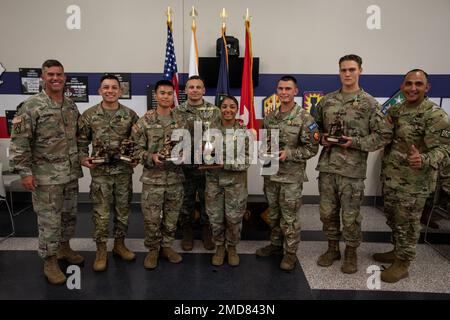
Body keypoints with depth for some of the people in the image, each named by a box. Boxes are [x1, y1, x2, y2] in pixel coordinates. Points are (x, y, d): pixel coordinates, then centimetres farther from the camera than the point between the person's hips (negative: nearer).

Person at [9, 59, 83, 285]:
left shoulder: (72, 106, 8)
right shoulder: (31, 106, -11)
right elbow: (19, 142, -13)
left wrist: (81, 158, 10)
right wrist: (24, 172, -16)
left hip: (71, 173, 6)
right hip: (46, 176, -6)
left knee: (69, 215, 17)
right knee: (49, 220, 3)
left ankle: (64, 248, 37)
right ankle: (50, 261, 18)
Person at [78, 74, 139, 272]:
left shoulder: (130, 115, 2)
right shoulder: (89, 115, 0)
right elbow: (81, 141, 6)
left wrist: (137, 158, -5)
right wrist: (83, 158, -9)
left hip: (124, 171, 2)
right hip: (100, 172, -1)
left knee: (123, 210, 12)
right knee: (101, 212, 3)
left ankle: (119, 244, 29)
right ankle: (101, 251, 18)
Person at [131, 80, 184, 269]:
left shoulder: (180, 120, 3)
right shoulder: (144, 121, -4)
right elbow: (136, 149, -3)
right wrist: (151, 157, -20)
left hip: (176, 177, 2)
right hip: (152, 178, -2)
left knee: (172, 217, 13)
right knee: (151, 218, 6)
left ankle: (167, 246, 33)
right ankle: (153, 249, 27)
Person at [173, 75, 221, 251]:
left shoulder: (215, 111, 1)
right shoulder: (177, 111, 1)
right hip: (185, 165, 0)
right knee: (186, 201, 11)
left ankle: (207, 231, 29)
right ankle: (187, 231, 28)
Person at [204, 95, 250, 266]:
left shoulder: (244, 131, -4)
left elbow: (246, 161, -9)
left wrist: (225, 164, -20)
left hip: (236, 181, -1)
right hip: (214, 180, 2)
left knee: (234, 218, 6)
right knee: (215, 218, 9)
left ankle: (232, 247, 31)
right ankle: (219, 246, 32)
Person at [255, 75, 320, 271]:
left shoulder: (304, 118, -9)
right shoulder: (270, 117, 8)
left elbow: (312, 148, -10)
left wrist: (288, 154, -20)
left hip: (292, 176, -5)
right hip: (271, 174, 5)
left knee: (290, 217, 4)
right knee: (273, 214, 17)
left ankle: (290, 252, 20)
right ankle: (276, 244, 35)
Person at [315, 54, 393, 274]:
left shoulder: (369, 103, -4)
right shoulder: (327, 101, 8)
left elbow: (384, 135, -4)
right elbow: (316, 126, 18)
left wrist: (355, 142, -15)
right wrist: (322, 138, -3)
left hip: (353, 170, -4)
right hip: (327, 167, 4)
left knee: (350, 216, 7)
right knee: (327, 212, 13)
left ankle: (351, 252, 28)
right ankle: (333, 248, 32)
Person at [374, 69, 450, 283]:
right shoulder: (394, 110, 7)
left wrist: (424, 160, -40)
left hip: (414, 180, -7)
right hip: (390, 176, 7)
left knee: (407, 222, 5)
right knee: (392, 217, 20)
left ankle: (402, 263, 21)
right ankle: (397, 251, 39)